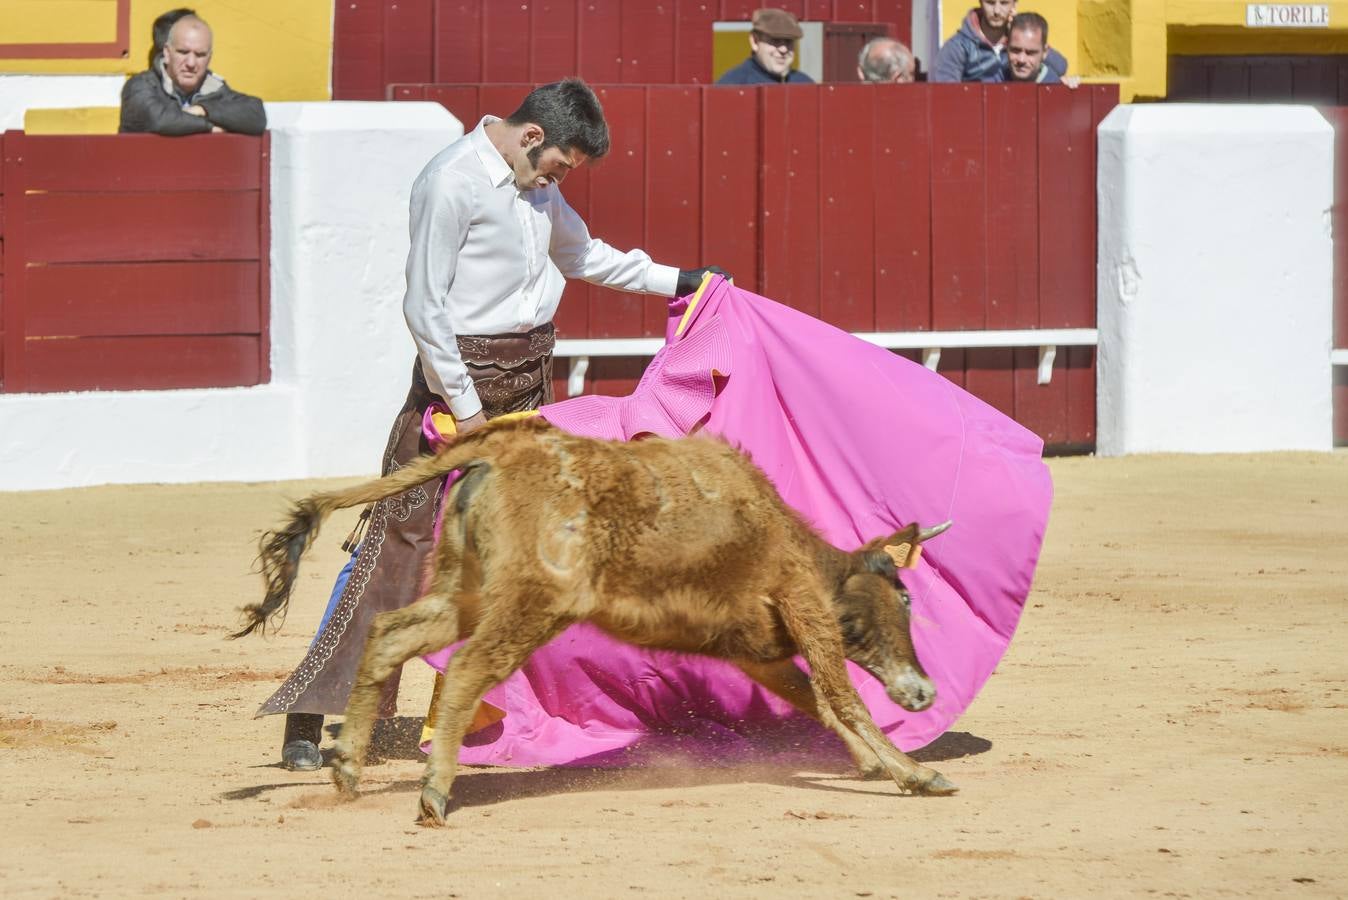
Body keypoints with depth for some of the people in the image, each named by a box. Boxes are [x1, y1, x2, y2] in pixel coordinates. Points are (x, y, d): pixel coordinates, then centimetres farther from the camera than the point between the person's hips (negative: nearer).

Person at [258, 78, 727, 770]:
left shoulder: (532, 179, 10)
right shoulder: (452, 185, -18)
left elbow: (582, 255, 29)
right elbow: (423, 308, -19)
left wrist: (675, 282, 31)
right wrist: (465, 406, -16)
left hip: (529, 376, 9)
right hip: (463, 370, -9)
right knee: (399, 541, -9)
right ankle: (308, 717, -8)